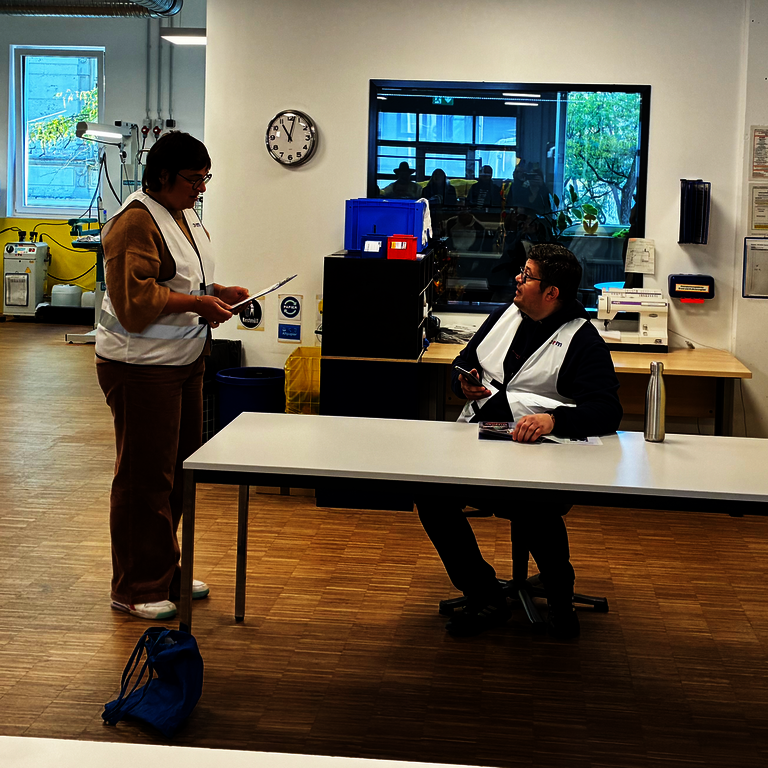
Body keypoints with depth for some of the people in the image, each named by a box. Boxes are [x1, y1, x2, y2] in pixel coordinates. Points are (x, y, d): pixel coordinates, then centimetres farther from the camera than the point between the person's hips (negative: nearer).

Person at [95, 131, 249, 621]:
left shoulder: (185, 216, 14)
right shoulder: (136, 222, -16)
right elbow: (134, 299, -24)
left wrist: (219, 292, 8)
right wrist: (198, 302, -23)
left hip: (184, 361, 10)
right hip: (141, 366, -10)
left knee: (177, 470, 14)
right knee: (145, 477, -3)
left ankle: (165, 573, 27)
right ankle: (136, 590, 7)